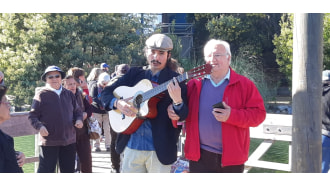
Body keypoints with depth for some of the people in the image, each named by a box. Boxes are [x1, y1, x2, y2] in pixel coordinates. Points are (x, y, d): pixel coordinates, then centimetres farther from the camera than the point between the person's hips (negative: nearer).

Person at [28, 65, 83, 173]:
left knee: (68, 170, 15)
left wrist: (79, 119, -1)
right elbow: (32, 116, -4)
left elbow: (77, 111, 20)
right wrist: (39, 126, -21)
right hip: (49, 141, -5)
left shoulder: (69, 94, 10)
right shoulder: (41, 94, -5)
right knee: (45, 171, -2)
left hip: (69, 140, 5)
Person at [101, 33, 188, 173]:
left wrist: (178, 101, -31)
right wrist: (117, 103, -12)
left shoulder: (175, 80, -3)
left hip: (160, 150, -3)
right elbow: (106, 93, 9)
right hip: (131, 145, 3)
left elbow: (183, 116, -10)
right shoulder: (134, 73, 8)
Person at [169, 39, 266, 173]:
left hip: (232, 157, -1)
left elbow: (259, 113, -7)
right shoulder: (194, 84, 5)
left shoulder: (244, 84, -2)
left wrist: (233, 116, -22)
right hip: (199, 157, 1)